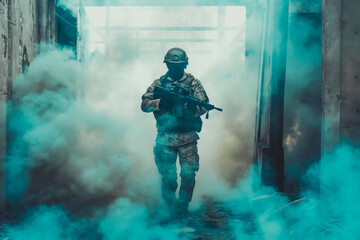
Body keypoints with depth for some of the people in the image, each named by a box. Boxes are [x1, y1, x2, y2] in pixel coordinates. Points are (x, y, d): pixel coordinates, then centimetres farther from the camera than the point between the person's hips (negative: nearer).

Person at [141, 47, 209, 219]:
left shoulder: (193, 82, 5)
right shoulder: (159, 83, 7)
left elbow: (204, 105, -2)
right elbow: (144, 104, 2)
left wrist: (193, 109, -24)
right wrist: (161, 102, -16)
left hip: (188, 137, 0)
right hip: (165, 137, 1)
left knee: (188, 174, -2)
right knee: (168, 176, 5)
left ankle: (183, 206, 17)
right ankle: (169, 207, 24)